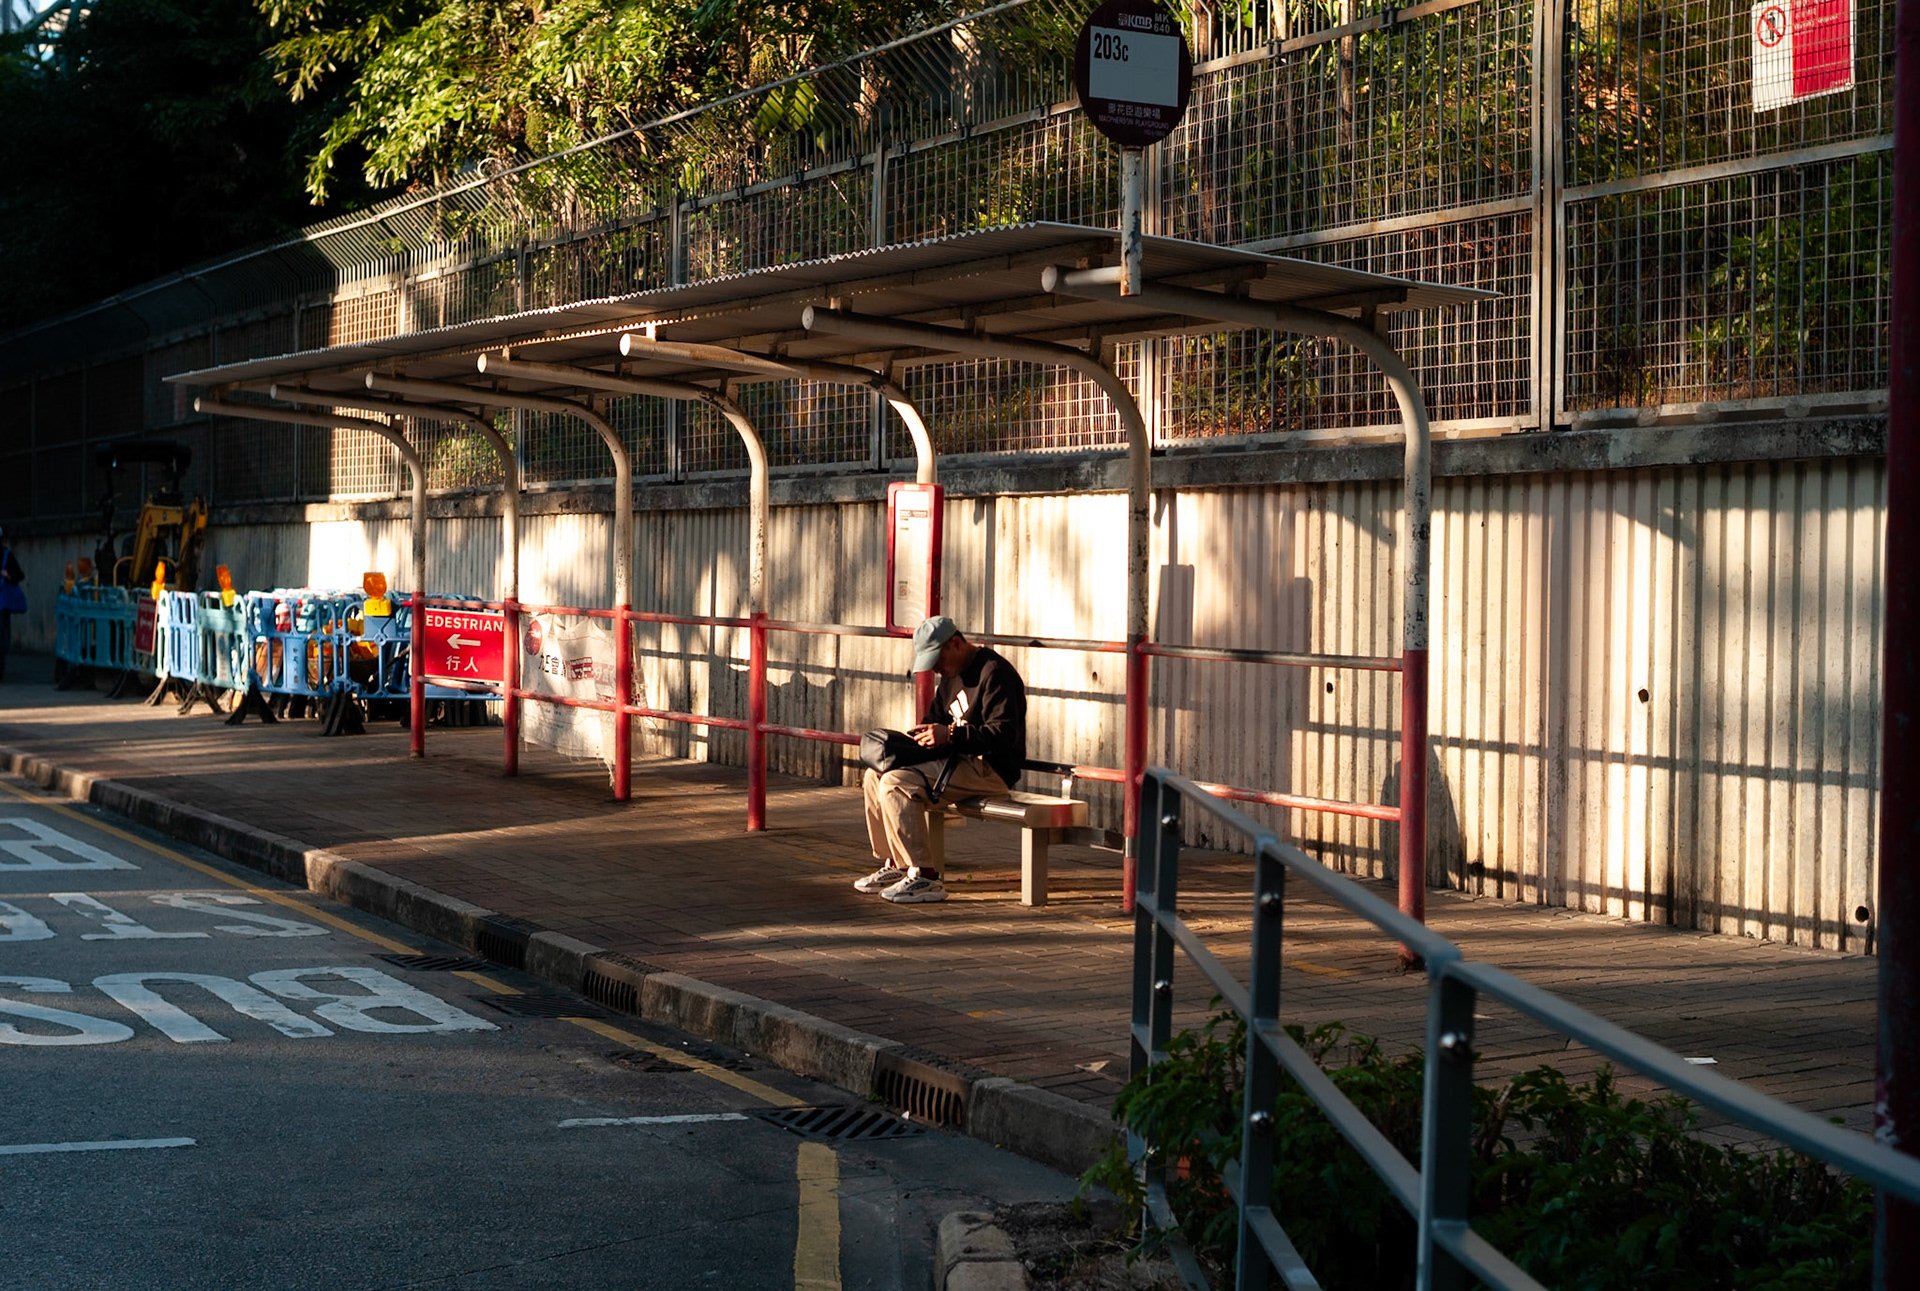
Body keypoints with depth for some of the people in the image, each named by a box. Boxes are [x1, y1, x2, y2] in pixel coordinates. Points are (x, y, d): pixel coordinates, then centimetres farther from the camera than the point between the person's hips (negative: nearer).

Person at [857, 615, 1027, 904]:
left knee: (896, 783, -25)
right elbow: (938, 717, 28)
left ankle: (924, 878, -24)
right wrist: (919, 733, 6)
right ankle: (896, 865, 14)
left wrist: (950, 736, -28)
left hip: (992, 771, -11)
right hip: (962, 762, 11)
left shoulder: (994, 673, -15)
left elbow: (1004, 734, -23)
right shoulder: (953, 675, 17)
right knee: (874, 776, 10)